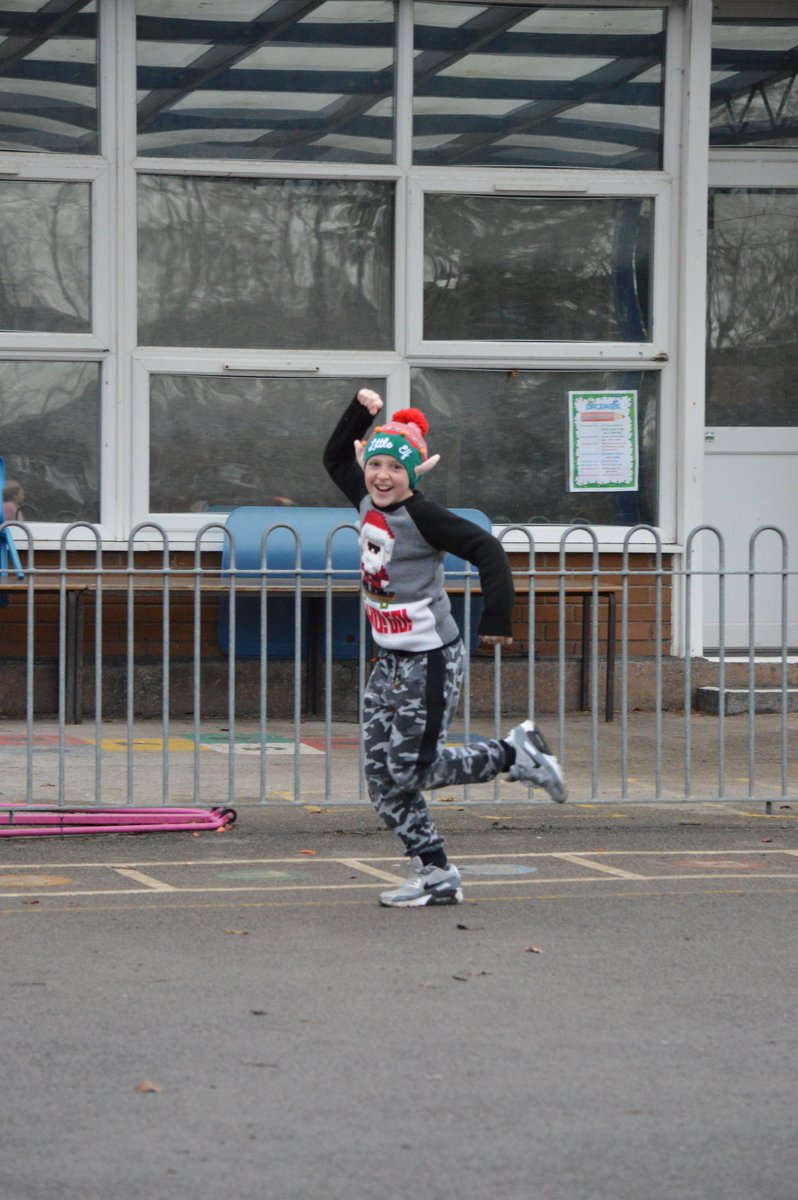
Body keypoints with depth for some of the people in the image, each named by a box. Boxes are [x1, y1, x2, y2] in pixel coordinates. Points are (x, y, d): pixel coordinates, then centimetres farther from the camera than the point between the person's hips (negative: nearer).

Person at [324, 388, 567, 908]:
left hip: (431, 659, -8)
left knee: (412, 770, -7)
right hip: (391, 660, 8)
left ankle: (517, 755, 11)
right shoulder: (368, 502, 6)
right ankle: (435, 875, 11)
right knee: (383, 776, 3)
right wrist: (361, 411, 11)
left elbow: (488, 551, -22)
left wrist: (497, 622, -24)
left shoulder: (423, 516, -16)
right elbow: (335, 458, 24)